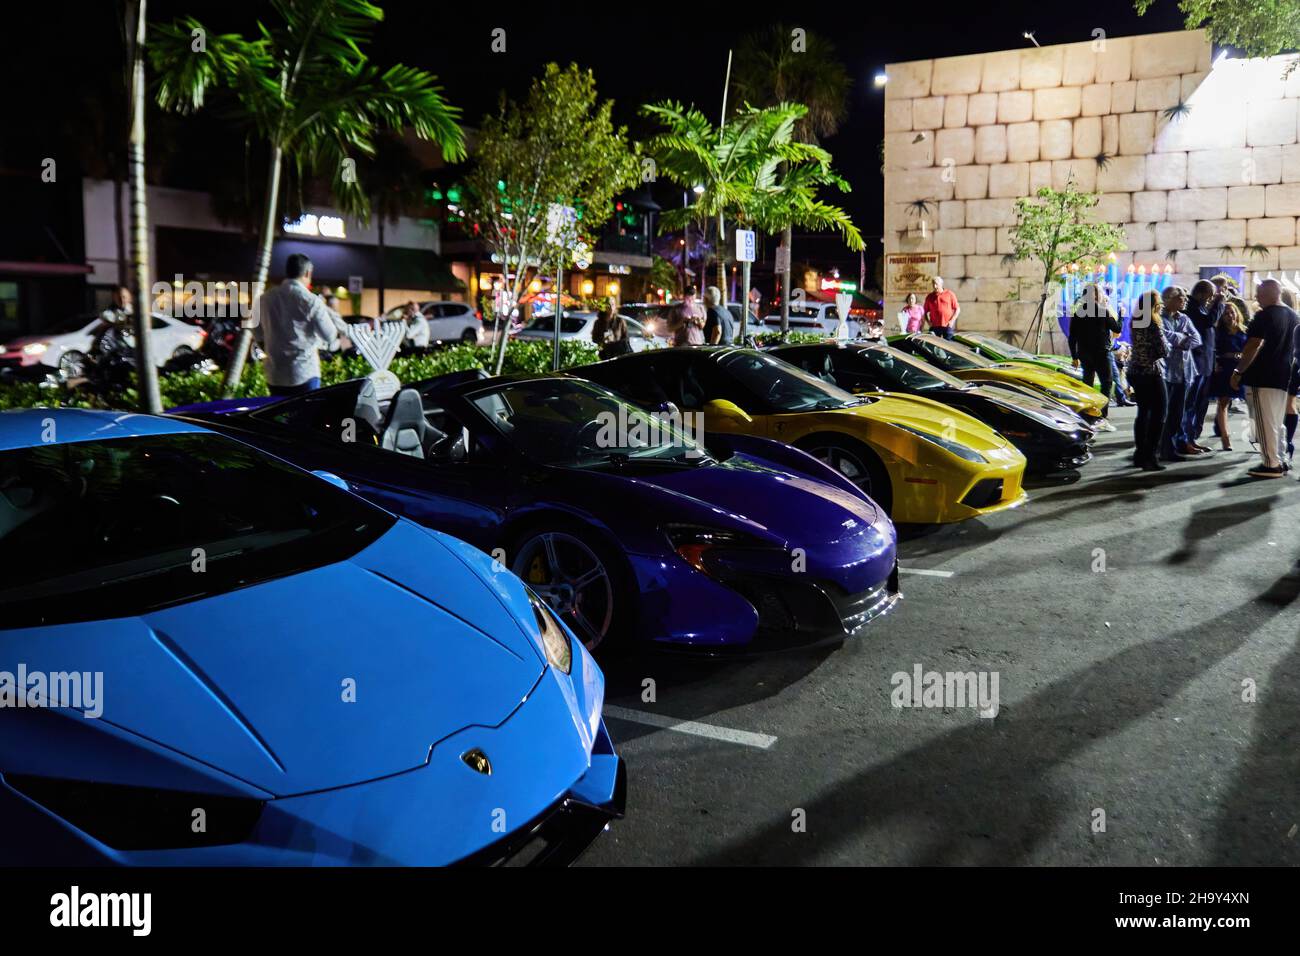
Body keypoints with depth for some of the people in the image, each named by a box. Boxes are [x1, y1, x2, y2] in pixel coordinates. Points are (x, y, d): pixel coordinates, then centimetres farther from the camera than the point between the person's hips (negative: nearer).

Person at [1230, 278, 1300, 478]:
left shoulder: (1264, 316, -13)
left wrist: (1238, 372, -14)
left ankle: (1271, 465, -5)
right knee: (1276, 422, 15)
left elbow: (1253, 348, -19)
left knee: (1265, 422, -4)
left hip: (1261, 377, -8)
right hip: (1283, 378, 8)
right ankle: (1279, 462, 17)